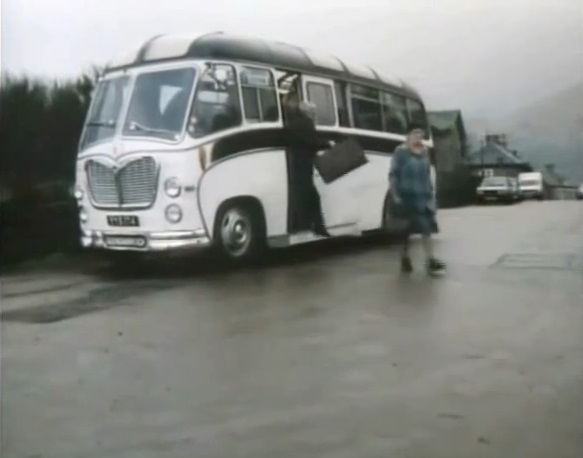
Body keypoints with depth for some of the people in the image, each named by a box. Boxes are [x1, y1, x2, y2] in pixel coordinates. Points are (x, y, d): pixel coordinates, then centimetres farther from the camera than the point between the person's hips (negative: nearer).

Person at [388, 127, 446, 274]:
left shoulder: (424, 152, 11)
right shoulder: (401, 152, -8)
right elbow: (393, 175, -10)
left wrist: (431, 193, 15)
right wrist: (395, 195, -16)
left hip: (423, 196, 6)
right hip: (406, 196, -5)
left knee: (426, 228, 1)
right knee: (406, 229, 2)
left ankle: (430, 261, 4)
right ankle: (405, 259, 16)